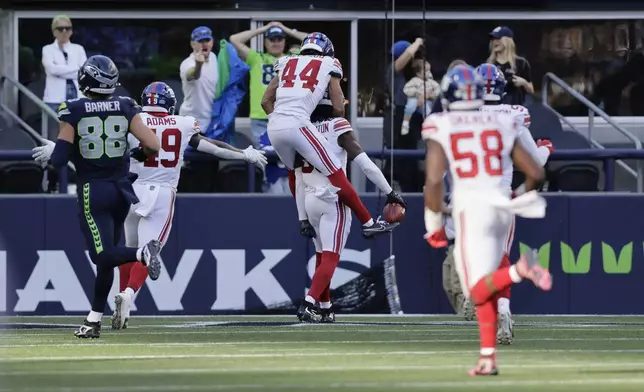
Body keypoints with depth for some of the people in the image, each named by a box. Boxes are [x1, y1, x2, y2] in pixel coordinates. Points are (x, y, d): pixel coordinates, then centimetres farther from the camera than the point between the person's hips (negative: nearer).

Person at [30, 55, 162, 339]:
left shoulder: (73, 112, -8)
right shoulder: (125, 108, -2)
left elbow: (59, 158, -11)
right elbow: (152, 146, -8)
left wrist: (50, 152, 11)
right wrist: (138, 153, 14)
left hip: (92, 191, -4)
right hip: (121, 188, 4)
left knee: (103, 254, -7)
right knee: (105, 254, 14)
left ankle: (142, 253, -37)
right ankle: (94, 320, 18)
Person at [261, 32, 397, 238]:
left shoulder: (287, 63, 23)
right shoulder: (328, 65, 13)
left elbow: (266, 101, 20)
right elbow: (338, 108, 9)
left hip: (274, 127, 5)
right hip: (297, 124, -5)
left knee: (295, 171, 30)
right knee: (336, 175, 1)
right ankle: (368, 223, 3)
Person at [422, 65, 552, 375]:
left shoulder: (440, 130, 0)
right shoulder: (501, 126, 10)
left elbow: (434, 180, -12)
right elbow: (536, 174, 9)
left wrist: (434, 225, 0)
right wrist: (520, 204, 27)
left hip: (470, 210, -4)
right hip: (503, 207, 4)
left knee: (480, 291, -5)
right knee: (486, 290, 15)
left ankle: (518, 271, -35)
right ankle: (488, 358, 7)